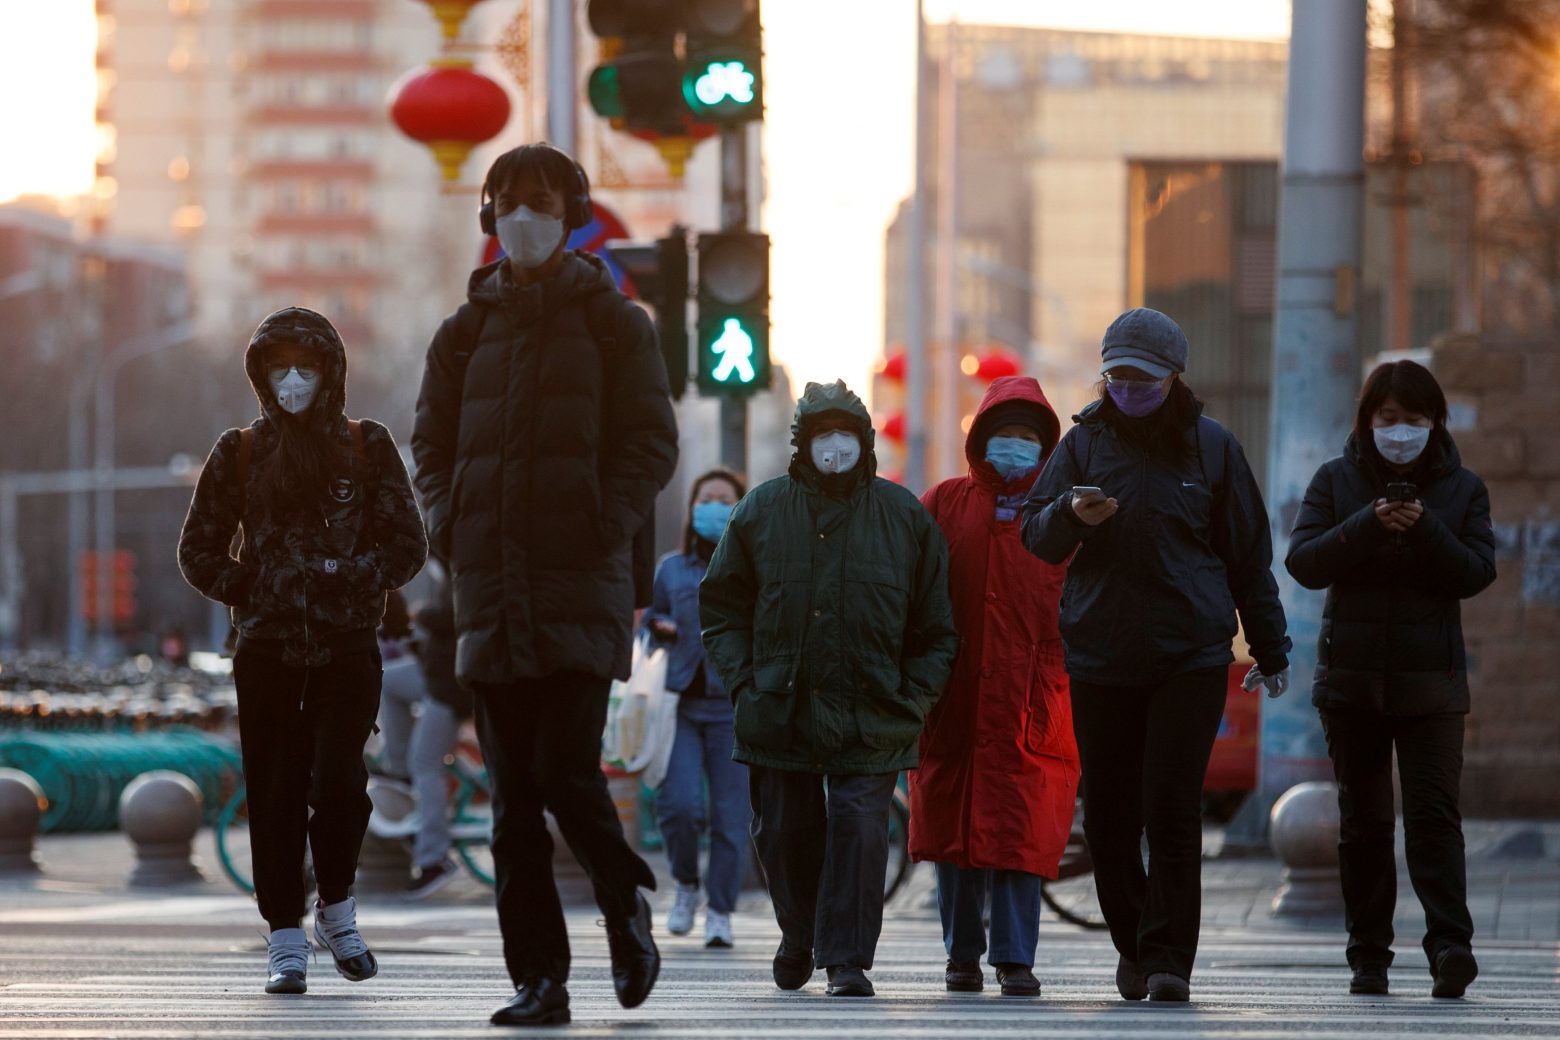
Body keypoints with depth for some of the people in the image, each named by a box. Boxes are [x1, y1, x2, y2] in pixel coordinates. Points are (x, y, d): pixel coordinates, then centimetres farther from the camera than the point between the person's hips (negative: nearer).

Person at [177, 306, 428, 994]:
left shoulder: (366, 448, 6)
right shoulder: (240, 454, 8)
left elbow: (407, 547, 4)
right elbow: (199, 553, 11)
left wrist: (347, 575, -10)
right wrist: (250, 592, -1)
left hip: (347, 648, -1)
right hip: (266, 648, 1)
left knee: (338, 779, -16)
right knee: (275, 791, -2)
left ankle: (336, 907, 7)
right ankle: (286, 940, 5)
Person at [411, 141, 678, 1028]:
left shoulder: (614, 322, 4)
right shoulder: (468, 329, 14)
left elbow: (652, 442, 0)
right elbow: (433, 441, 17)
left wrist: (608, 525, -12)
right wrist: (449, 528, 1)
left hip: (582, 586, -4)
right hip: (493, 588, 4)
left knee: (566, 772, -14)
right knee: (513, 795, 2)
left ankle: (627, 902, 14)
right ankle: (539, 977, 5)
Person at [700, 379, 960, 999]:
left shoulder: (904, 517, 5)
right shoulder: (762, 511, 6)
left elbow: (936, 628, 10)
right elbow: (721, 606, 12)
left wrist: (912, 699, 0)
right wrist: (744, 682, 1)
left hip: (872, 718, -1)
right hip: (781, 711, 1)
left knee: (860, 826, -11)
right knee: (785, 832, 8)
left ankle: (847, 958, -4)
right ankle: (799, 935, 33)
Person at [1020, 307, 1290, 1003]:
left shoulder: (1210, 448, 6)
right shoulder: (1085, 442, 7)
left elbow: (1248, 554, 12)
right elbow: (1036, 537, 2)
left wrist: (1270, 649, 14)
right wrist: (1073, 514, -21)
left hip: (1190, 657, -2)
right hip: (1099, 654, 2)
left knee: (1171, 812, -10)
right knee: (1108, 815, 4)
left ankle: (1170, 958, -6)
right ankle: (1133, 943, 23)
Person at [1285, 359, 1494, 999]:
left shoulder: (1462, 489, 6)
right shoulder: (1337, 481, 6)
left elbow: (1477, 572, -4)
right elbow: (1302, 562, -5)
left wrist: (1425, 531, -19)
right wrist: (1367, 526, -19)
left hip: (1430, 680, -2)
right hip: (1351, 676, 2)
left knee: (1434, 813, -12)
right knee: (1363, 821, 6)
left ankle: (1450, 946, -21)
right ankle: (1368, 954, 11)